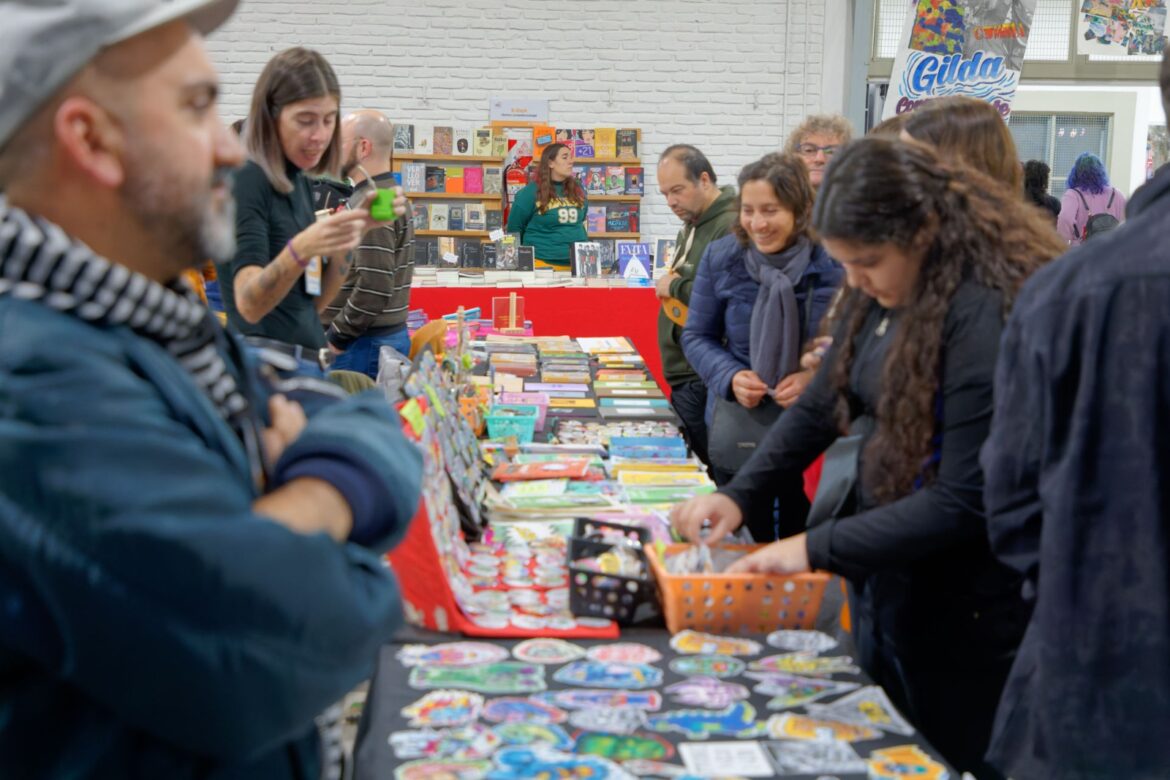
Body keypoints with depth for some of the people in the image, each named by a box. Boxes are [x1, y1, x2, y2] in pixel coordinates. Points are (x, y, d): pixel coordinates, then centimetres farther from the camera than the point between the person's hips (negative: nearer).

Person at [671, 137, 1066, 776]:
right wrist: (740, 495, -3)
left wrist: (818, 549, -23)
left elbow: (966, 502, -25)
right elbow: (820, 406, 10)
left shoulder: (986, 314, -24)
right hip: (881, 579, 8)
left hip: (961, 616, -8)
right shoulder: (879, 295, 2)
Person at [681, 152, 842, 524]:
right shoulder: (721, 256, -5)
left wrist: (816, 377, -22)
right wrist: (730, 377, -13)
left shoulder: (832, 265, -13)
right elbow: (697, 336, 5)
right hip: (735, 431, 2)